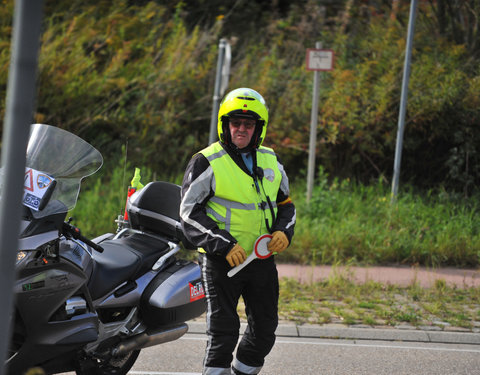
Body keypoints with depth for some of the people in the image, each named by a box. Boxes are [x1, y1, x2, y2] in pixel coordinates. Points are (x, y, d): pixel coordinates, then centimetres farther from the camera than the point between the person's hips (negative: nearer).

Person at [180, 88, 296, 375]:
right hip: (221, 260, -5)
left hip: (262, 258, 5)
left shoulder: (271, 161, 10)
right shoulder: (207, 163, -7)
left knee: (265, 329, 10)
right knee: (223, 330, -8)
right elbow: (190, 214, -9)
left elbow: (285, 203, 19)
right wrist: (225, 246, -18)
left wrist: (284, 232, -3)